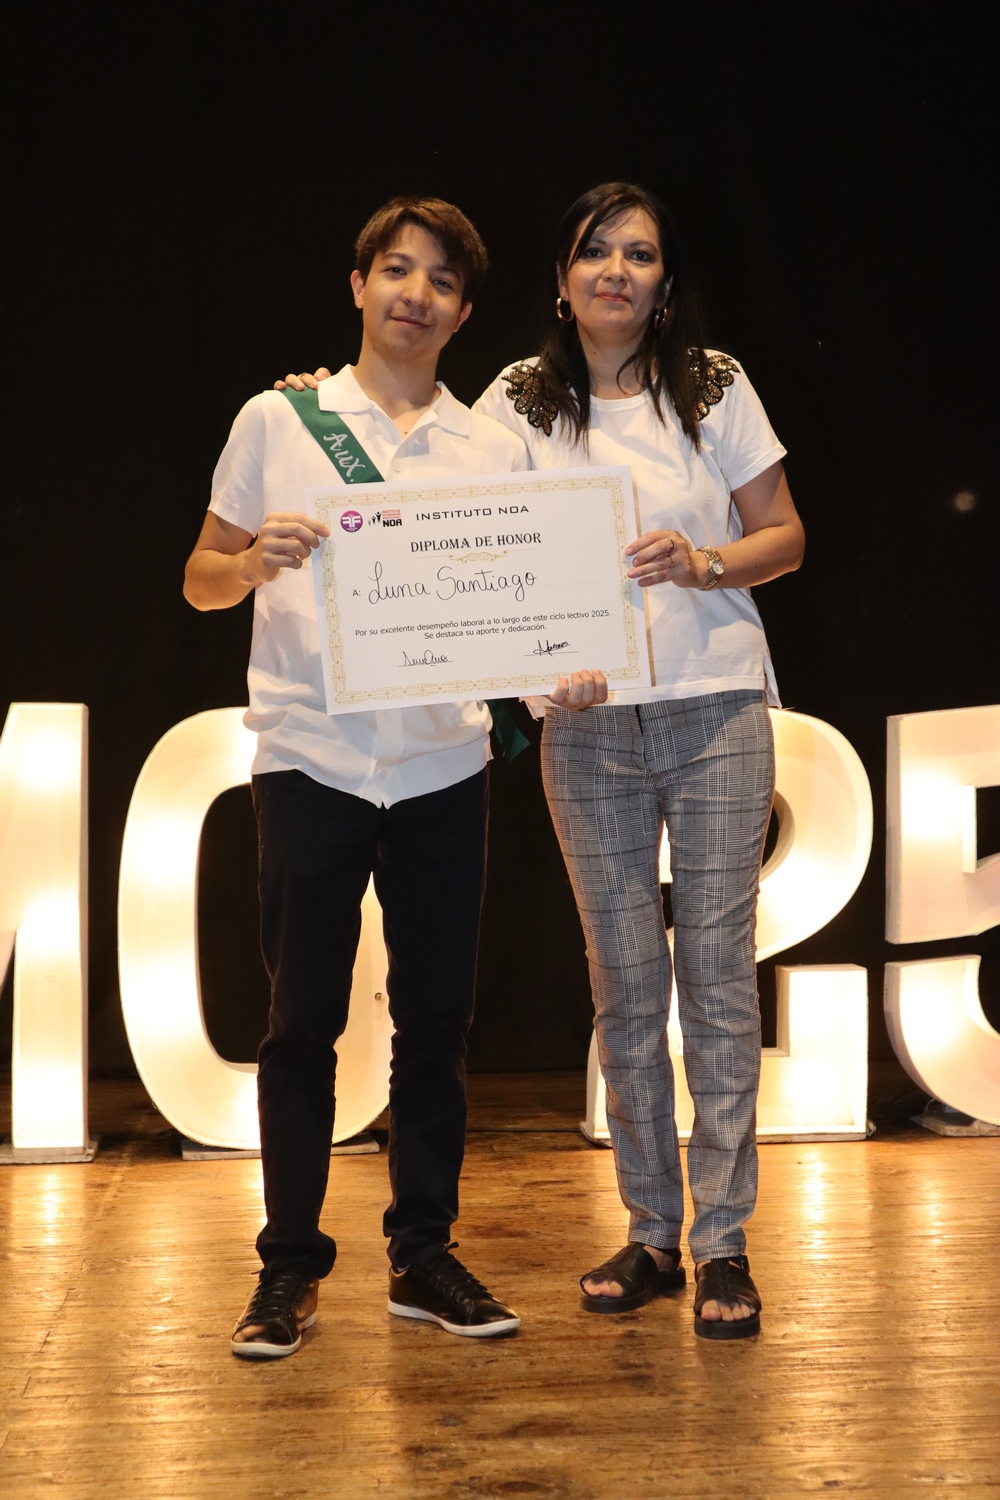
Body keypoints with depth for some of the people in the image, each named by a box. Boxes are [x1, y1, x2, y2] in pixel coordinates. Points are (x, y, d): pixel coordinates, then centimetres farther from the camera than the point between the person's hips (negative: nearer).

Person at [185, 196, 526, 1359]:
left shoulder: (493, 448, 11)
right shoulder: (277, 421, 6)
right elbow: (202, 581, 8)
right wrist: (259, 559, -13)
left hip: (444, 761, 2)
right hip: (311, 758, -2)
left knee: (435, 1012, 6)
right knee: (303, 1016, 2)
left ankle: (424, 1256, 18)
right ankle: (289, 1269, 13)